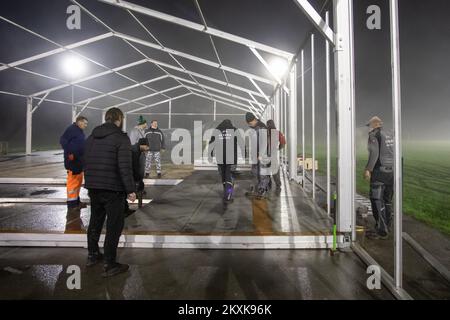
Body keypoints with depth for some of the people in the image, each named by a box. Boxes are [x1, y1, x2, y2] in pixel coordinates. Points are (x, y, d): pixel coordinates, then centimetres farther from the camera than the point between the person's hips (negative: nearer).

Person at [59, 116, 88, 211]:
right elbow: (63, 140, -20)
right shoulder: (72, 129, -11)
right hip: (73, 161, -10)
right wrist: (69, 153, -23)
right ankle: (71, 204, -2)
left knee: (78, 181, 16)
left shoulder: (80, 131, 18)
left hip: (79, 161, 10)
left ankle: (76, 201, 25)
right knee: (73, 181, -7)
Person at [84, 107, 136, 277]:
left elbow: (85, 162, 14)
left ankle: (92, 255, 37)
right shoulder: (121, 138, -12)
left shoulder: (91, 137, 11)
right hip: (113, 190, -7)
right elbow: (125, 167, -20)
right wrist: (130, 189, -15)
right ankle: (109, 265, 8)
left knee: (95, 222, 22)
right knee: (114, 225, 2)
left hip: (93, 188, 8)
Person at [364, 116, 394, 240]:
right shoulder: (390, 137, 19)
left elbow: (374, 153, -19)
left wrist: (368, 169, -19)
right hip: (391, 172, 9)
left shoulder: (373, 135, -6)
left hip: (379, 171, -9)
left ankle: (381, 231, -9)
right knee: (387, 200, 15)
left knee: (377, 201, -8)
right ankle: (386, 227, 22)